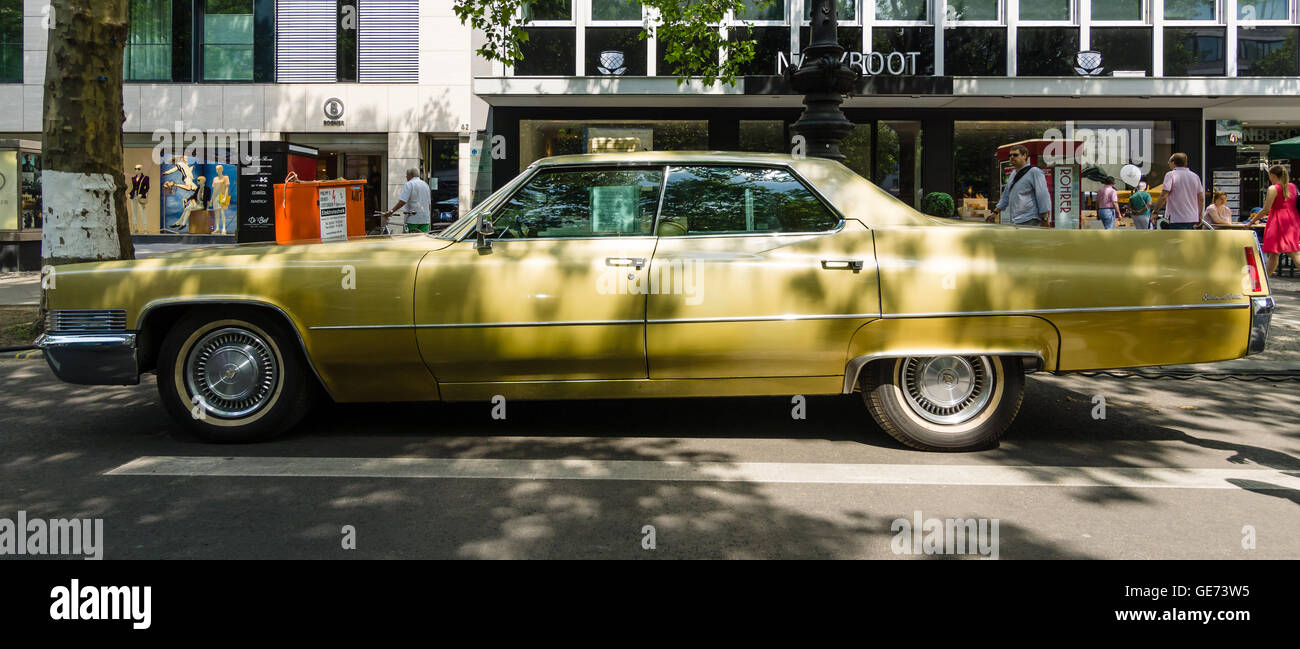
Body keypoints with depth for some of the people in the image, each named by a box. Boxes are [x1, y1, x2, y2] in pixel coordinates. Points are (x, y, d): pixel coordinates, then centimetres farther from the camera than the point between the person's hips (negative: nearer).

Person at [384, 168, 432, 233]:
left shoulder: (409, 184, -7)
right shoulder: (425, 184, 16)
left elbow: (402, 201, -17)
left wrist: (391, 211, -17)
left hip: (413, 219, -6)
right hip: (425, 219, 6)